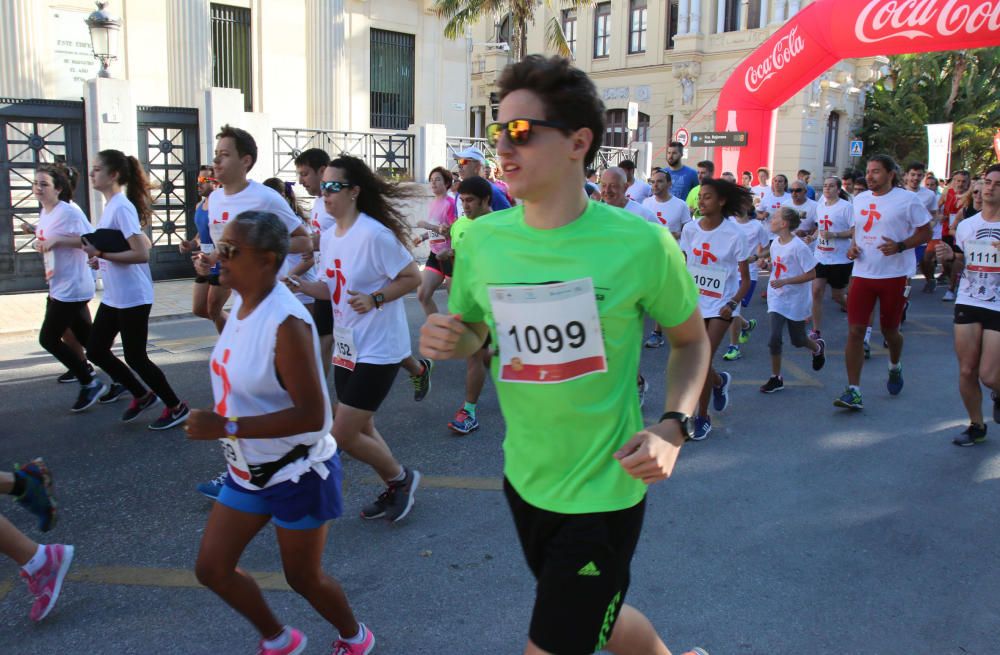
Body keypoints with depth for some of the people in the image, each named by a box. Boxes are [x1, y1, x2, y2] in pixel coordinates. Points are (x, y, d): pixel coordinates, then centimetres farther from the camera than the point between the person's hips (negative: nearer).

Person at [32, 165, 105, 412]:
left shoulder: (69, 212, -16)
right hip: (58, 287, 10)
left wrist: (57, 240, -27)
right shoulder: (44, 213, 12)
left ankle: (89, 383, 7)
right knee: (88, 339, 13)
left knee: (48, 339, -5)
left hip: (72, 288, -9)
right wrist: (41, 242, 9)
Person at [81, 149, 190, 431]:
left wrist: (100, 253, -22)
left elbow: (141, 254, -25)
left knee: (135, 357, -1)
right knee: (96, 350, 14)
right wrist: (101, 259, 6)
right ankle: (142, 395, 27)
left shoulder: (121, 207, -18)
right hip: (113, 297, 10)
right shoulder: (110, 205, 10)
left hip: (132, 298, -10)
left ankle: (176, 407, 15)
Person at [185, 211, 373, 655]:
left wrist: (227, 428, -32)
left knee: (303, 577, 11)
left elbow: (312, 415, -32)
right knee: (211, 569, 12)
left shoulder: (286, 322, -28)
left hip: (298, 473, -8)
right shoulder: (241, 304, -1)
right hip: (248, 471, 8)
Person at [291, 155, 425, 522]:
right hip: (346, 347, 9)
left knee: (344, 435, -6)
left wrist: (375, 299, -25)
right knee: (360, 429, 16)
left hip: (377, 350, -8)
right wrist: (300, 286, -3)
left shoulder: (374, 234, -19)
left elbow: (412, 278, -15)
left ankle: (401, 478, 18)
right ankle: (394, 490, 36)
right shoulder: (328, 236, 6)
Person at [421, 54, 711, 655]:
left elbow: (692, 340, -2)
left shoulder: (640, 243, -18)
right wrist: (449, 341, -15)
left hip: (604, 492, -5)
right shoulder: (482, 240, -7)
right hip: (525, 478, 5)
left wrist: (674, 426, -18)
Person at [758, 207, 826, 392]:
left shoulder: (799, 247, -20)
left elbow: (811, 274, -18)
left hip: (796, 300, -4)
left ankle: (818, 347, 47)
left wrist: (785, 281, -24)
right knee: (774, 338, -7)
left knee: (797, 340, 12)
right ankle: (776, 378, 6)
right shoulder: (775, 243, 0)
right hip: (777, 299, 4)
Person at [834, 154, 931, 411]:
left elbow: (925, 232, -4)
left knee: (890, 331, 10)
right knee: (855, 330, -6)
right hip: (862, 274, 4)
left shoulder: (906, 200, -6)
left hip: (894, 276, -4)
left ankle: (895, 367, 44)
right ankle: (853, 391, -4)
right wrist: (852, 246, 2)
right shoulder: (859, 199, 10)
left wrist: (900, 246, -20)